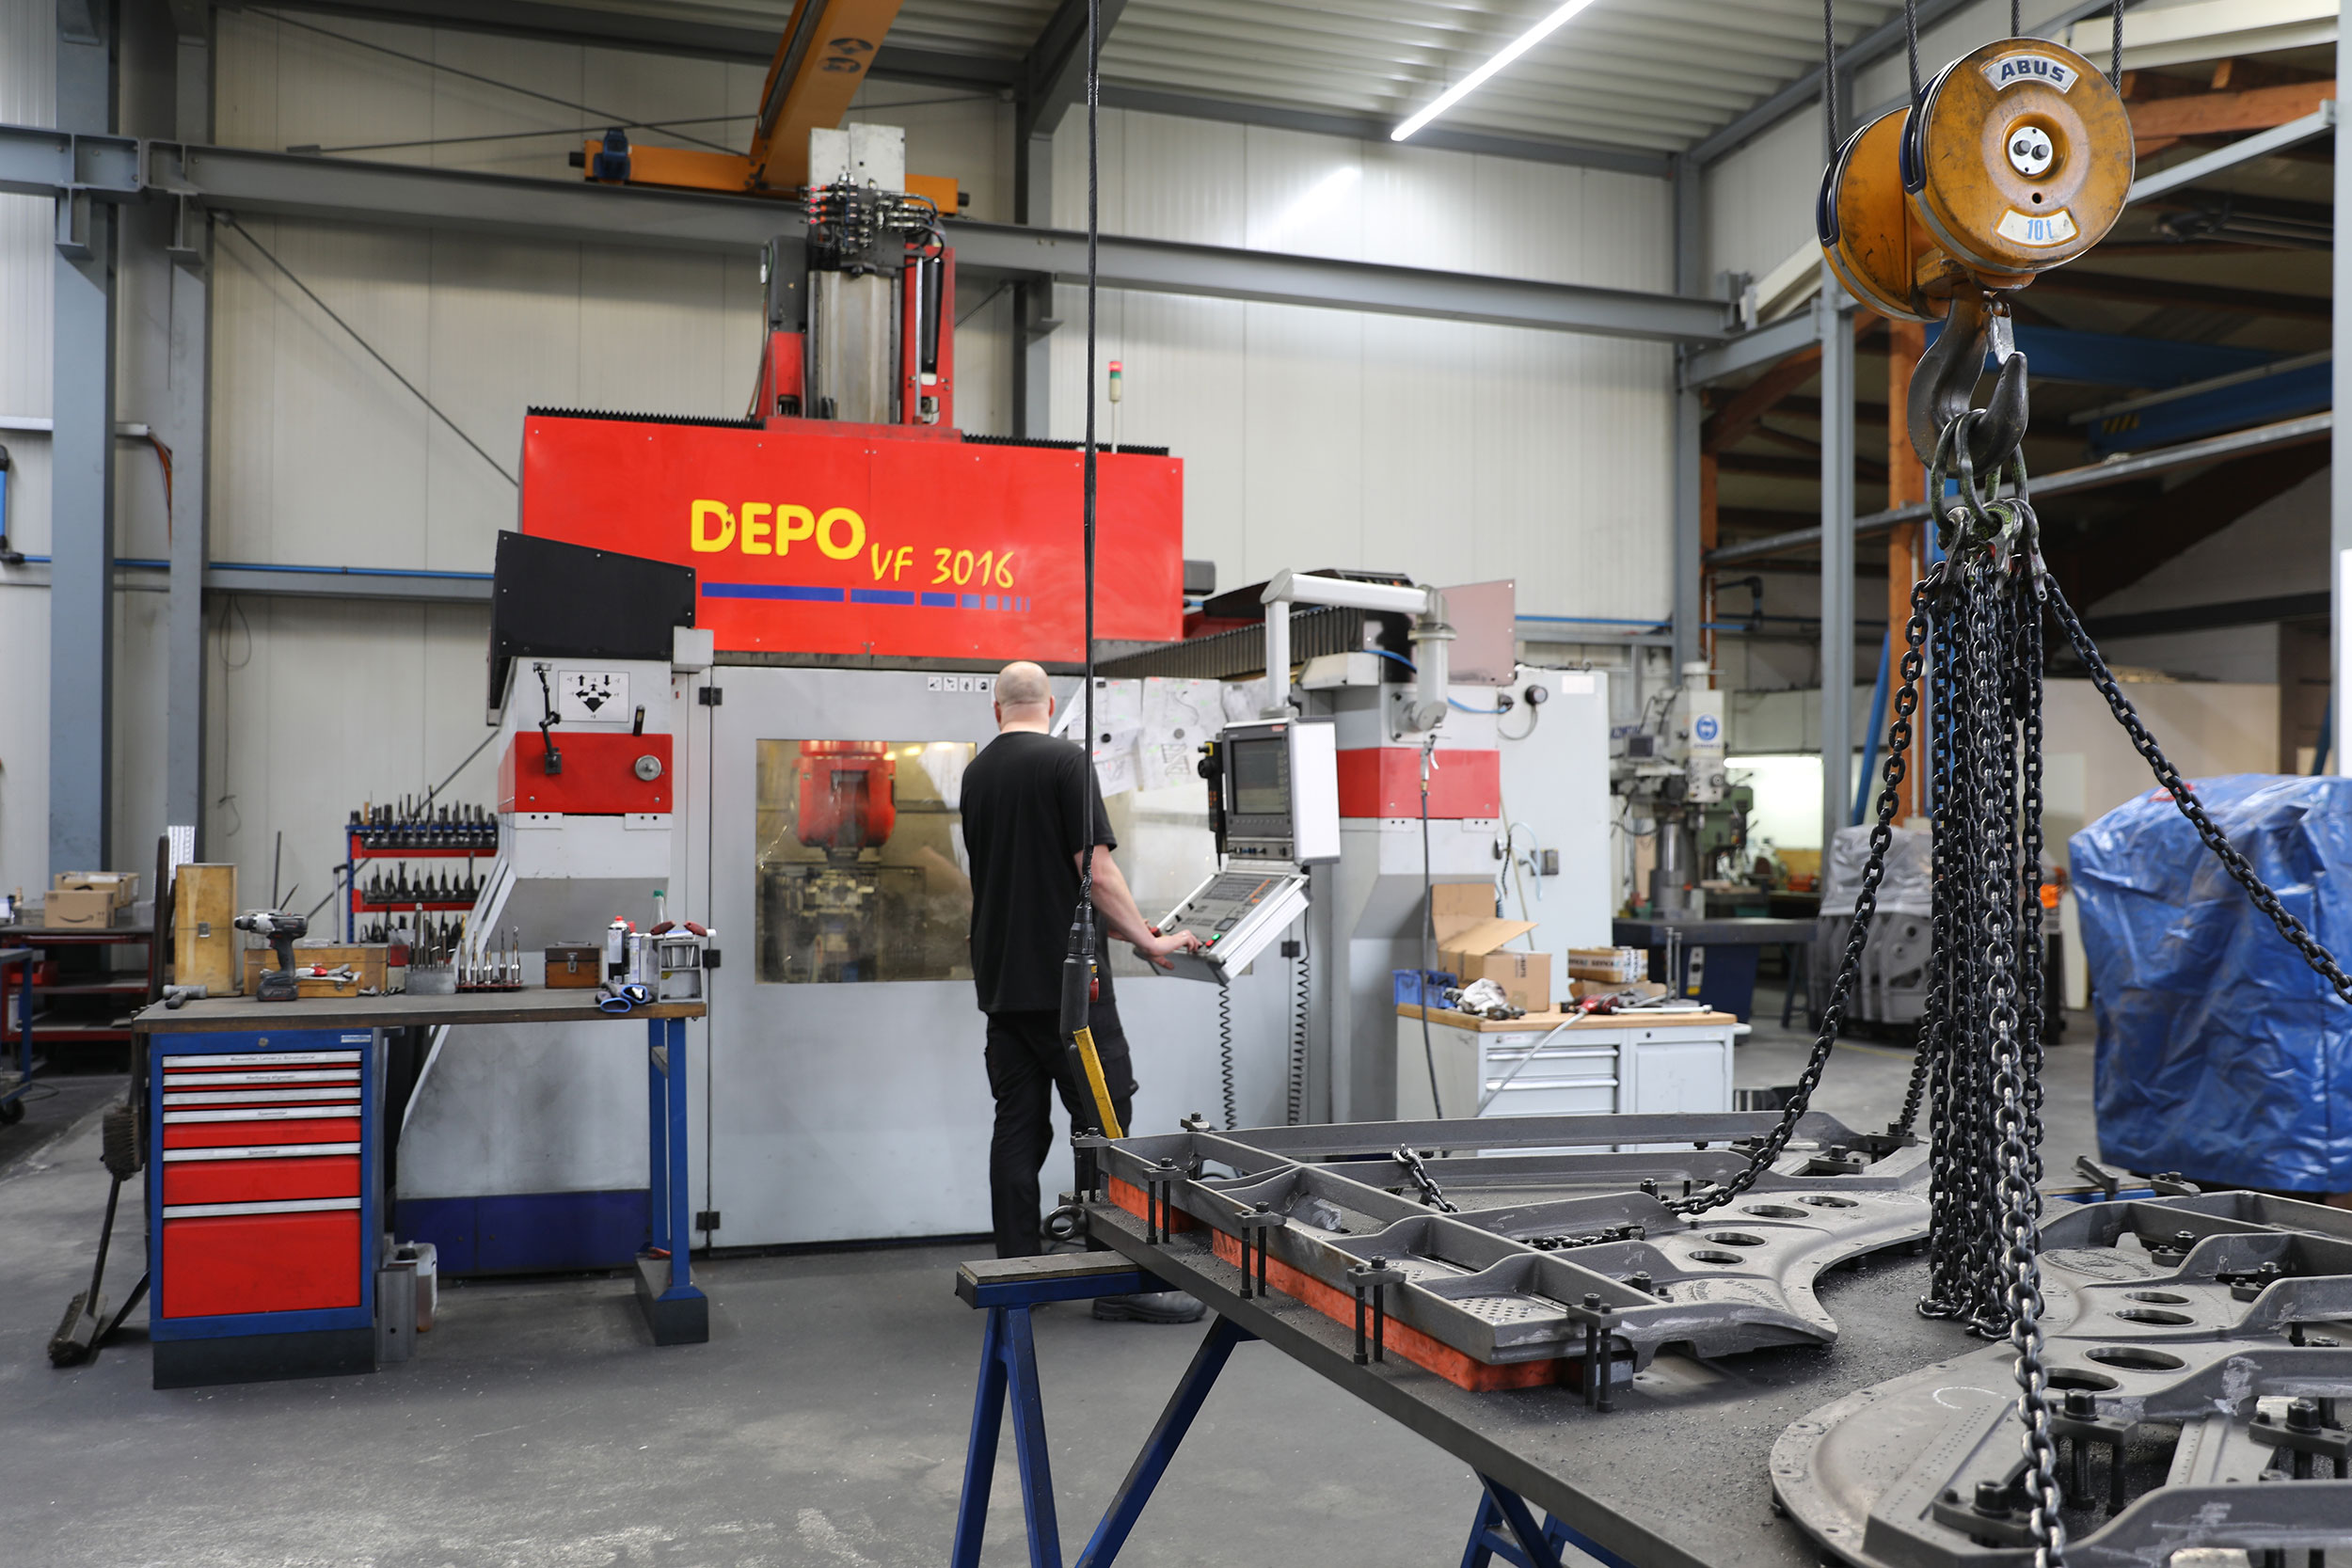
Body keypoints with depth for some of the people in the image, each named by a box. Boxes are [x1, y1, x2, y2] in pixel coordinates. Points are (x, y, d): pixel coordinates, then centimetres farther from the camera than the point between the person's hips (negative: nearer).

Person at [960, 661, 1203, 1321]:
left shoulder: (976, 773, 13)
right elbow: (1096, 870, -15)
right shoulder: (1064, 760, -9)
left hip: (1000, 980, 7)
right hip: (1065, 977, -7)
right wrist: (1149, 940, -5)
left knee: (1018, 1127, 10)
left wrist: (1114, 924, 23)